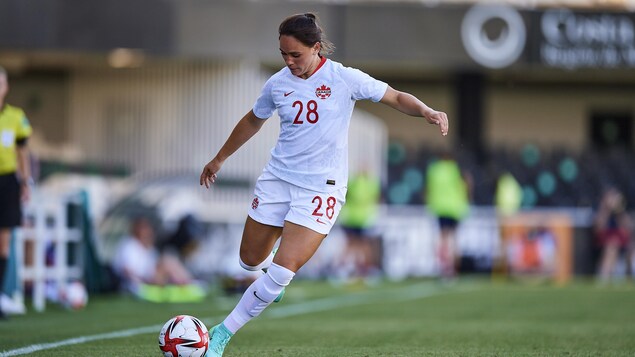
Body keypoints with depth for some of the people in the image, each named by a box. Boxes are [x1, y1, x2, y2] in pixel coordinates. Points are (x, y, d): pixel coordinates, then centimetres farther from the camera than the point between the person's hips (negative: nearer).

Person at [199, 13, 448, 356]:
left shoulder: (345, 79, -9)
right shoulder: (277, 84, 2)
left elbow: (396, 97, -1)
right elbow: (253, 120, 20)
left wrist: (427, 112, -21)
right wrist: (219, 158, 29)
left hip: (321, 187, -4)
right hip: (277, 179, 4)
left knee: (282, 272, -16)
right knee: (251, 261, 9)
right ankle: (273, 281, 48)